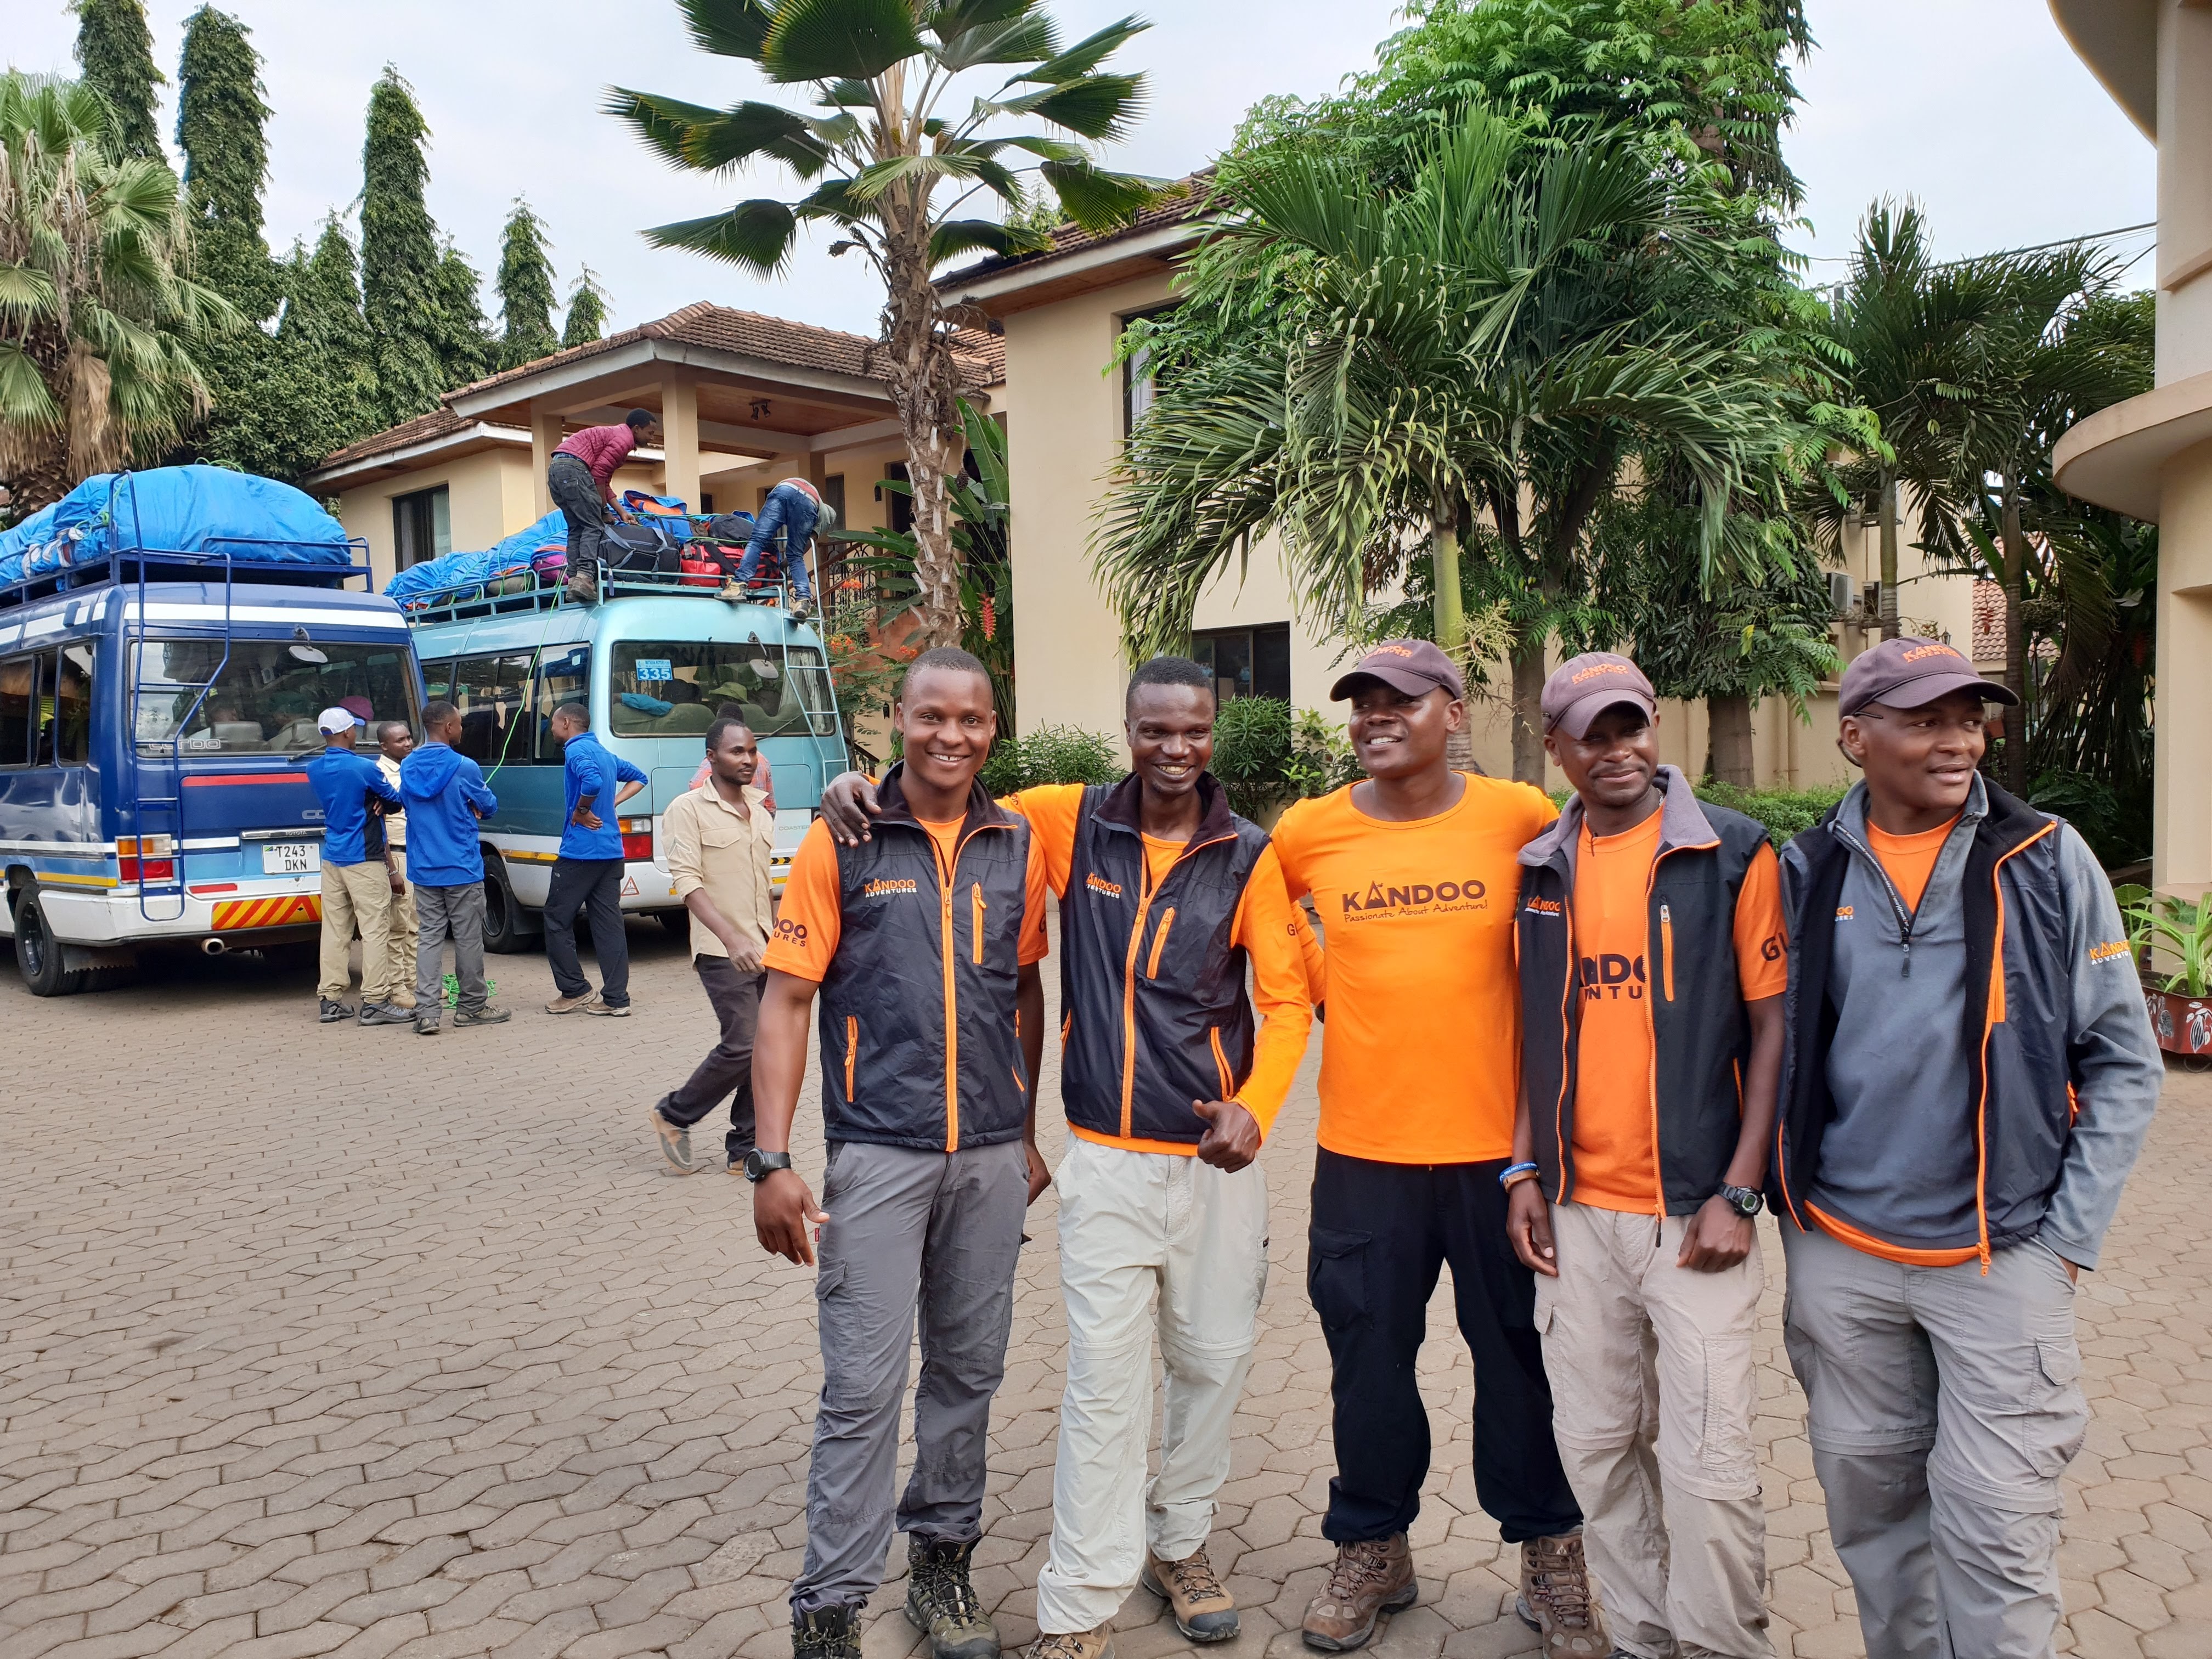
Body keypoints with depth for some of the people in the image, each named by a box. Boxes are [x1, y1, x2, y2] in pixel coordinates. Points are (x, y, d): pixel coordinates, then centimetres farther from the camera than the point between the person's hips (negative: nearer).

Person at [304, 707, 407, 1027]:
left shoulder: (314, 769, 7)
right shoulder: (364, 768, -13)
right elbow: (395, 800, 1)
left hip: (332, 858, 7)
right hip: (364, 859, -7)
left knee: (335, 929, 10)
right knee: (375, 929, -4)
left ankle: (330, 1000, 12)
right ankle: (375, 1001, -5)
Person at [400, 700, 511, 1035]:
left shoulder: (408, 767, 4)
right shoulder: (464, 768, -13)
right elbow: (489, 807, 0)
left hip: (423, 870, 5)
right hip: (462, 870, -5)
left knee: (430, 937, 6)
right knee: (468, 938, 6)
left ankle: (426, 1011, -1)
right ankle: (471, 1007, 16)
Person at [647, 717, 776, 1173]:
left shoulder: (760, 809, 13)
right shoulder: (688, 809, -8)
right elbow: (688, 882, -16)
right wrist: (732, 938, -27)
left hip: (767, 948, 7)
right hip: (723, 952, -7)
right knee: (744, 1045, -13)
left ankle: (745, 1149, 15)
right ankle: (673, 1116, 10)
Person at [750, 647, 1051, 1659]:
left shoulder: (1019, 847, 5)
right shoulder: (841, 844, -5)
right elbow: (785, 1003, -6)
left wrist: (1028, 1136, 13)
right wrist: (771, 1162, -11)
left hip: (993, 1157, 4)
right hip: (878, 1153, -3)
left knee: (968, 1372, 14)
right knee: (864, 1388, 0)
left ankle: (942, 1559, 33)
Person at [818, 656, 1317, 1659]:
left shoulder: (1248, 856, -2)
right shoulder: (1072, 823, -2)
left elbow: (1287, 1000, 0)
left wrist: (1255, 1109, -15)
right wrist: (859, 787, -9)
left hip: (1217, 1158, 2)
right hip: (1106, 1161, -1)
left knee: (1214, 1360, 14)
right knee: (1104, 1382, -1)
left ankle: (1178, 1544, 37)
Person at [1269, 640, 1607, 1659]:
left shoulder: (1521, 820, -5)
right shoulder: (1310, 832, -1)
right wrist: (1316, 996, 5)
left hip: (1498, 1143, -1)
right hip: (1361, 1151, 1)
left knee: (1517, 1356, 12)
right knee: (1369, 1360, 13)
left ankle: (1549, 1553, 32)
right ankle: (1371, 1552, 33)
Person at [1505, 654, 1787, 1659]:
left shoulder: (1733, 851, -4)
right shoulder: (1541, 867, 7)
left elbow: (1772, 1027, -5)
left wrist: (1736, 1193, -10)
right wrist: (1523, 1171, 6)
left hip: (1694, 1209, -4)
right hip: (1574, 1209, 4)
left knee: (1706, 1458, -2)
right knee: (1596, 1444, 13)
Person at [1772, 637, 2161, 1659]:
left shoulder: (2046, 859, -3)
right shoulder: (1806, 874, 2)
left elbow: (2124, 1064, 1)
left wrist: (2070, 1233, -4)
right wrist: (1791, 1206, 6)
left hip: (2002, 1255, -2)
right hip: (1839, 1253, 2)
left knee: (1995, 1521, -2)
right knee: (1867, 1496, 14)